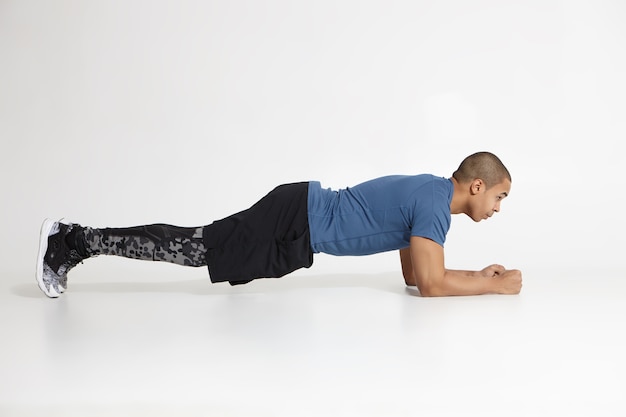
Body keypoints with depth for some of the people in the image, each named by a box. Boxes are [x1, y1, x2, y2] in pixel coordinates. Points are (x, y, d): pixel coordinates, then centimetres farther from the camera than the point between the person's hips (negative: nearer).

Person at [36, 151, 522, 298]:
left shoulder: (430, 189, 14)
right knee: (195, 249, -4)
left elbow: (412, 273, 21)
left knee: (195, 249, 12)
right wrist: (495, 285, -10)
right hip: (298, 223, -8)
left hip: (303, 212, 8)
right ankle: (75, 241, 3)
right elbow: (431, 284, -22)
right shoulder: (435, 203, -16)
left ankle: (76, 240, 18)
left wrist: (479, 274, 15)